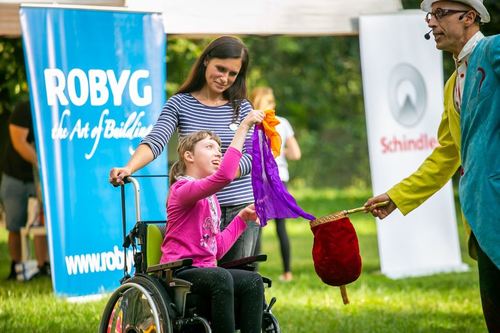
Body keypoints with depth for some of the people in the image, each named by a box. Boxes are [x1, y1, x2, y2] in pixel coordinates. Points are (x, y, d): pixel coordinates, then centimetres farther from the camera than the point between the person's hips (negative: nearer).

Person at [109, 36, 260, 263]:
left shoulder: (242, 108, 6)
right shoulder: (180, 104, 2)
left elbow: (251, 157, -3)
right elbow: (155, 141, -12)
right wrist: (128, 168, -31)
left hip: (242, 208, 2)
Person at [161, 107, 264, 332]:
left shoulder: (211, 198, 22)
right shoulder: (183, 189, -8)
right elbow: (224, 176, -28)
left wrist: (242, 218, 12)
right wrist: (243, 128, -26)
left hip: (205, 269, 8)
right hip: (180, 270, -8)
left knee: (253, 280, -17)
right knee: (221, 277, -36)